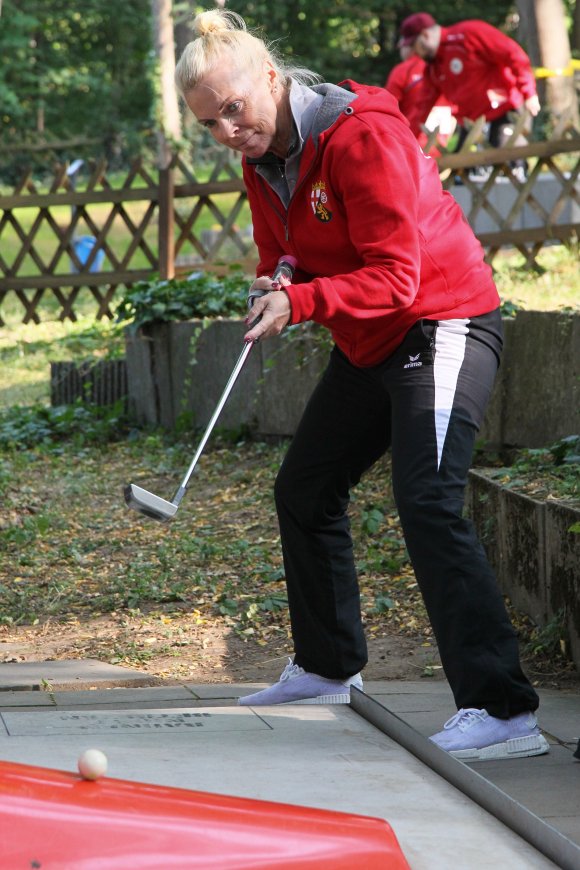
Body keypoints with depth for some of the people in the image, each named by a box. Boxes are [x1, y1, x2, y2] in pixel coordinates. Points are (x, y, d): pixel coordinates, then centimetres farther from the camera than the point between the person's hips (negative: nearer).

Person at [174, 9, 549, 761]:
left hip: (441, 326, -10)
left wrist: (301, 302, -38)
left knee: (428, 506, -24)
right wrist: (271, 288, -9)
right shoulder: (264, 163, 4)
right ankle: (328, 668, 38)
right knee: (303, 491, 18)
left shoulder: (363, 135, -24)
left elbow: (395, 277, -26)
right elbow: (282, 258, 15)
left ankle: (502, 711, -29)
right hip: (368, 346, 10)